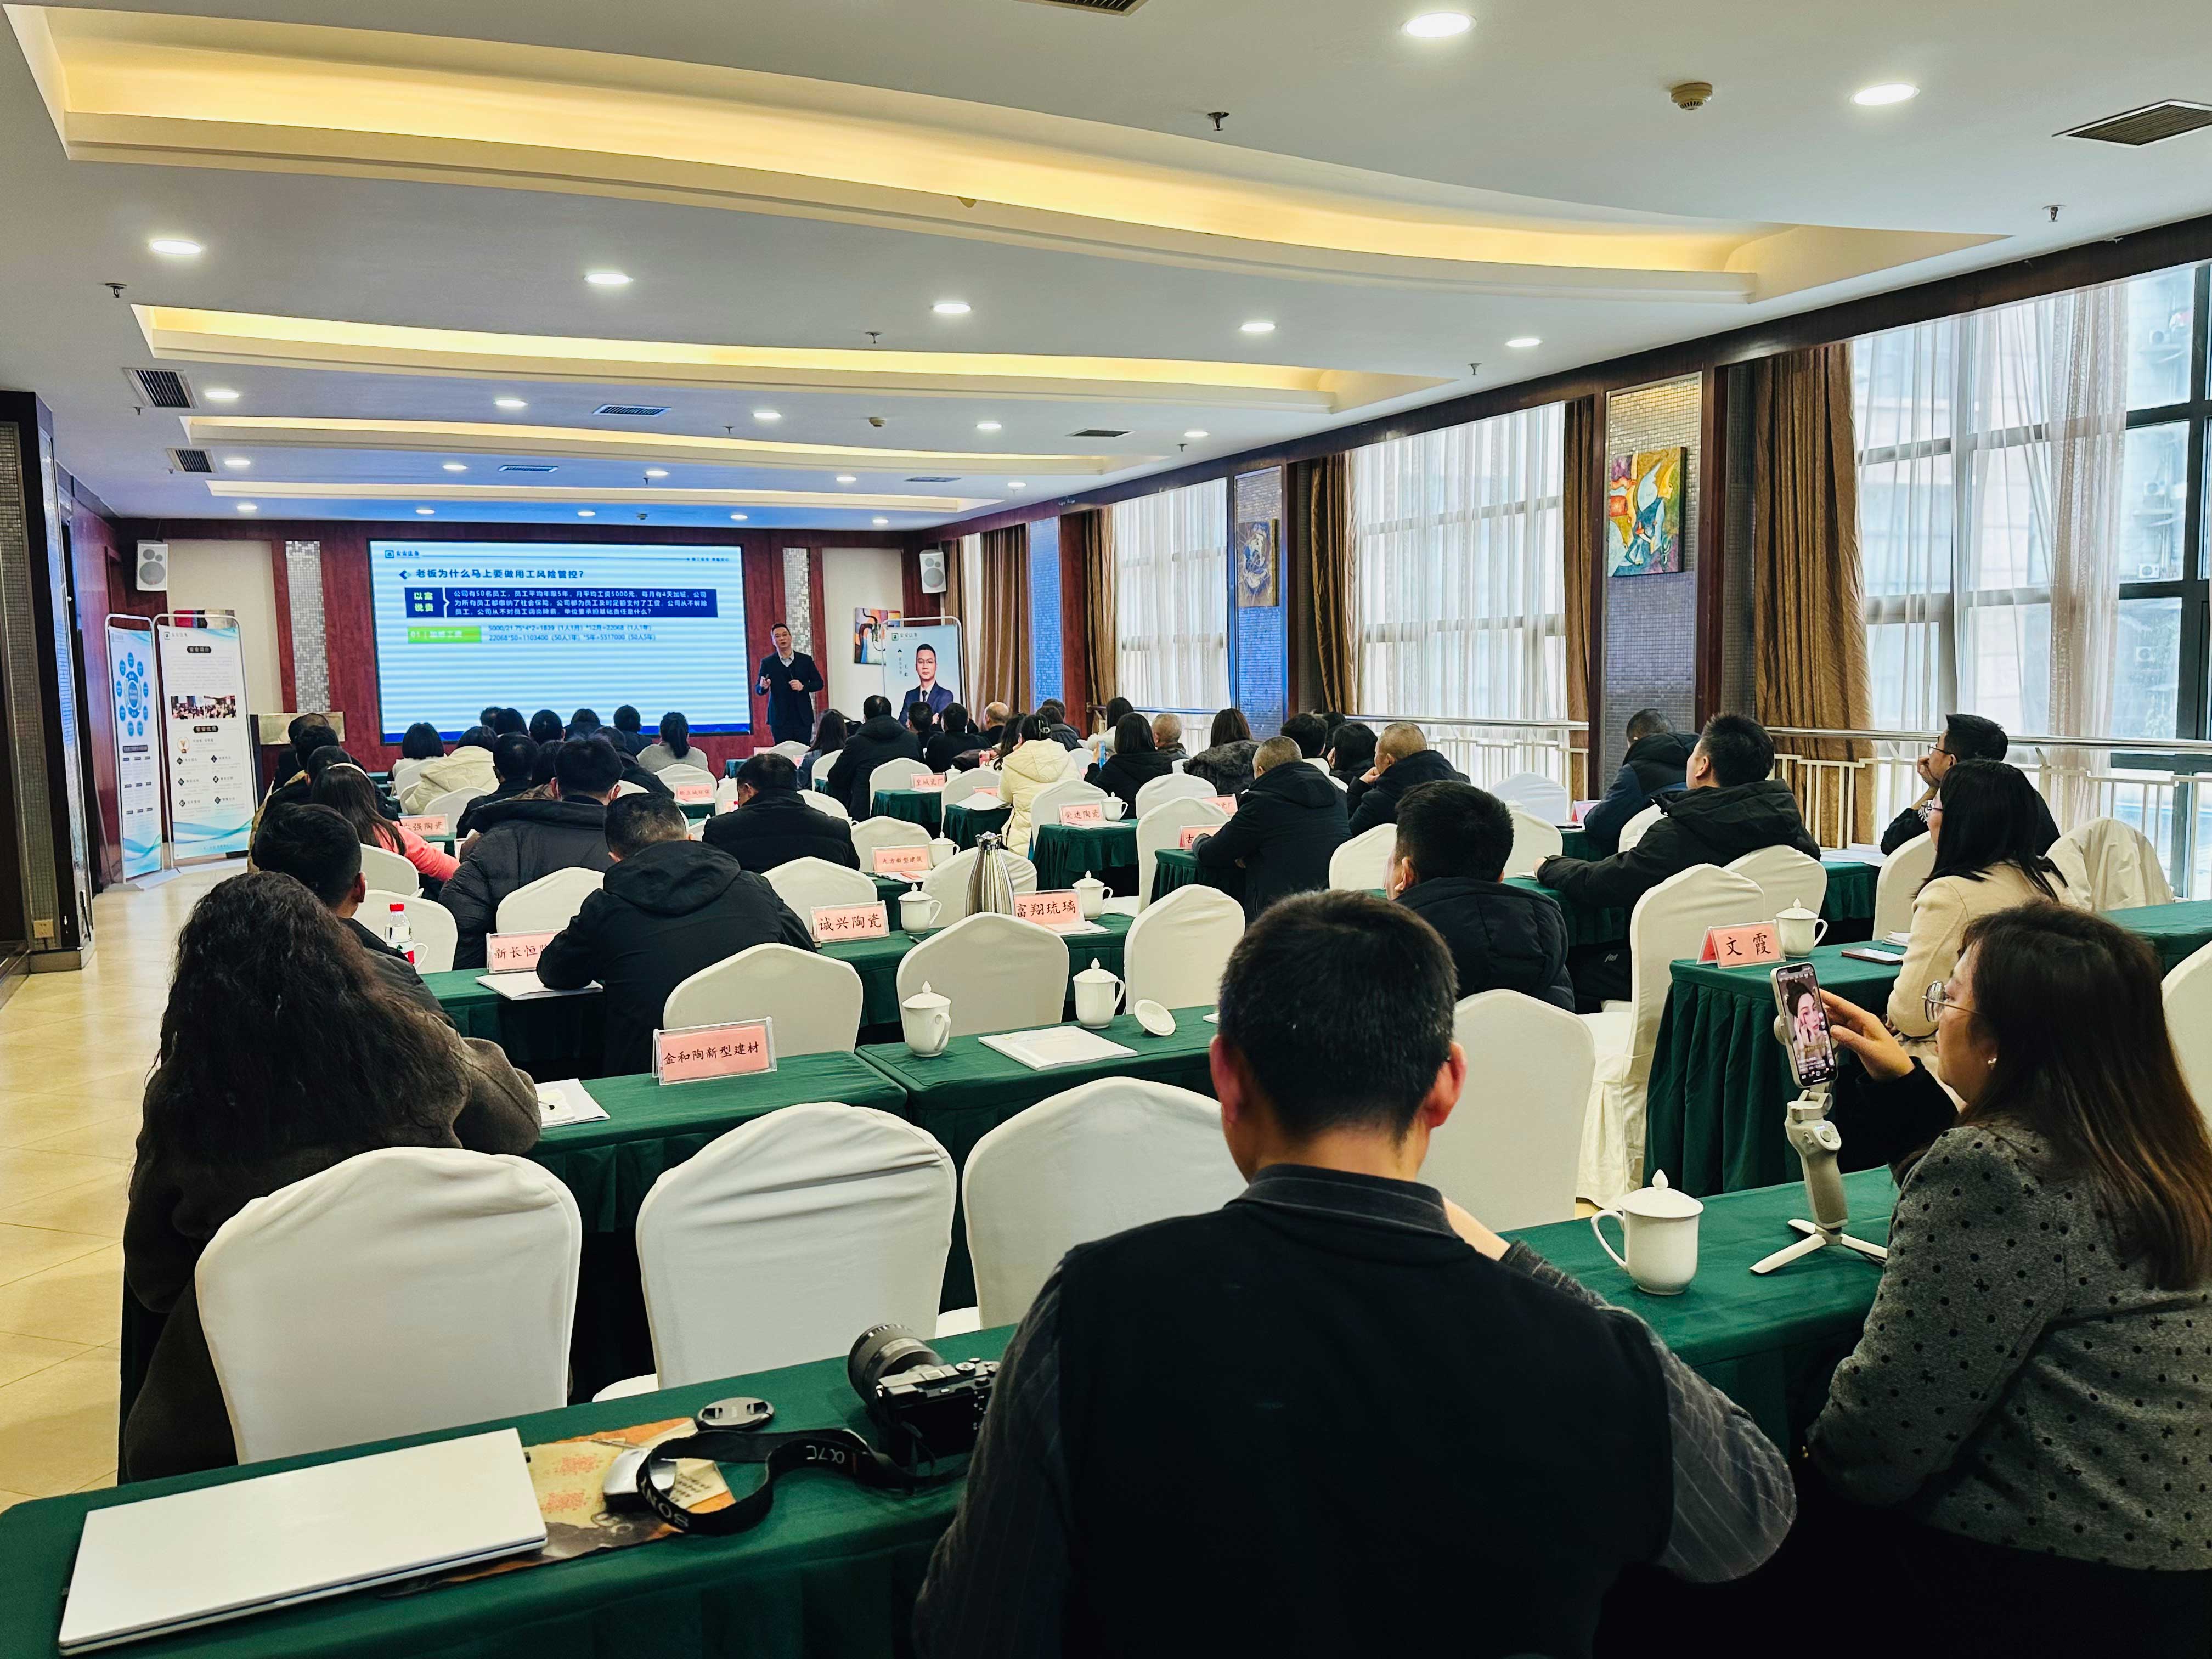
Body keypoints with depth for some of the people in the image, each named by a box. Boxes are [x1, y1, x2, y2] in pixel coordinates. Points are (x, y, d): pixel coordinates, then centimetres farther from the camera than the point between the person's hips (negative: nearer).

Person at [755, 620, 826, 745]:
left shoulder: (806, 660, 6)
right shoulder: (767, 663, 3)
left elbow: (819, 683, 8)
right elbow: (758, 690, 1)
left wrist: (803, 687, -11)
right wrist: (763, 686, -22)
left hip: (803, 718, 1)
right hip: (780, 719, -1)